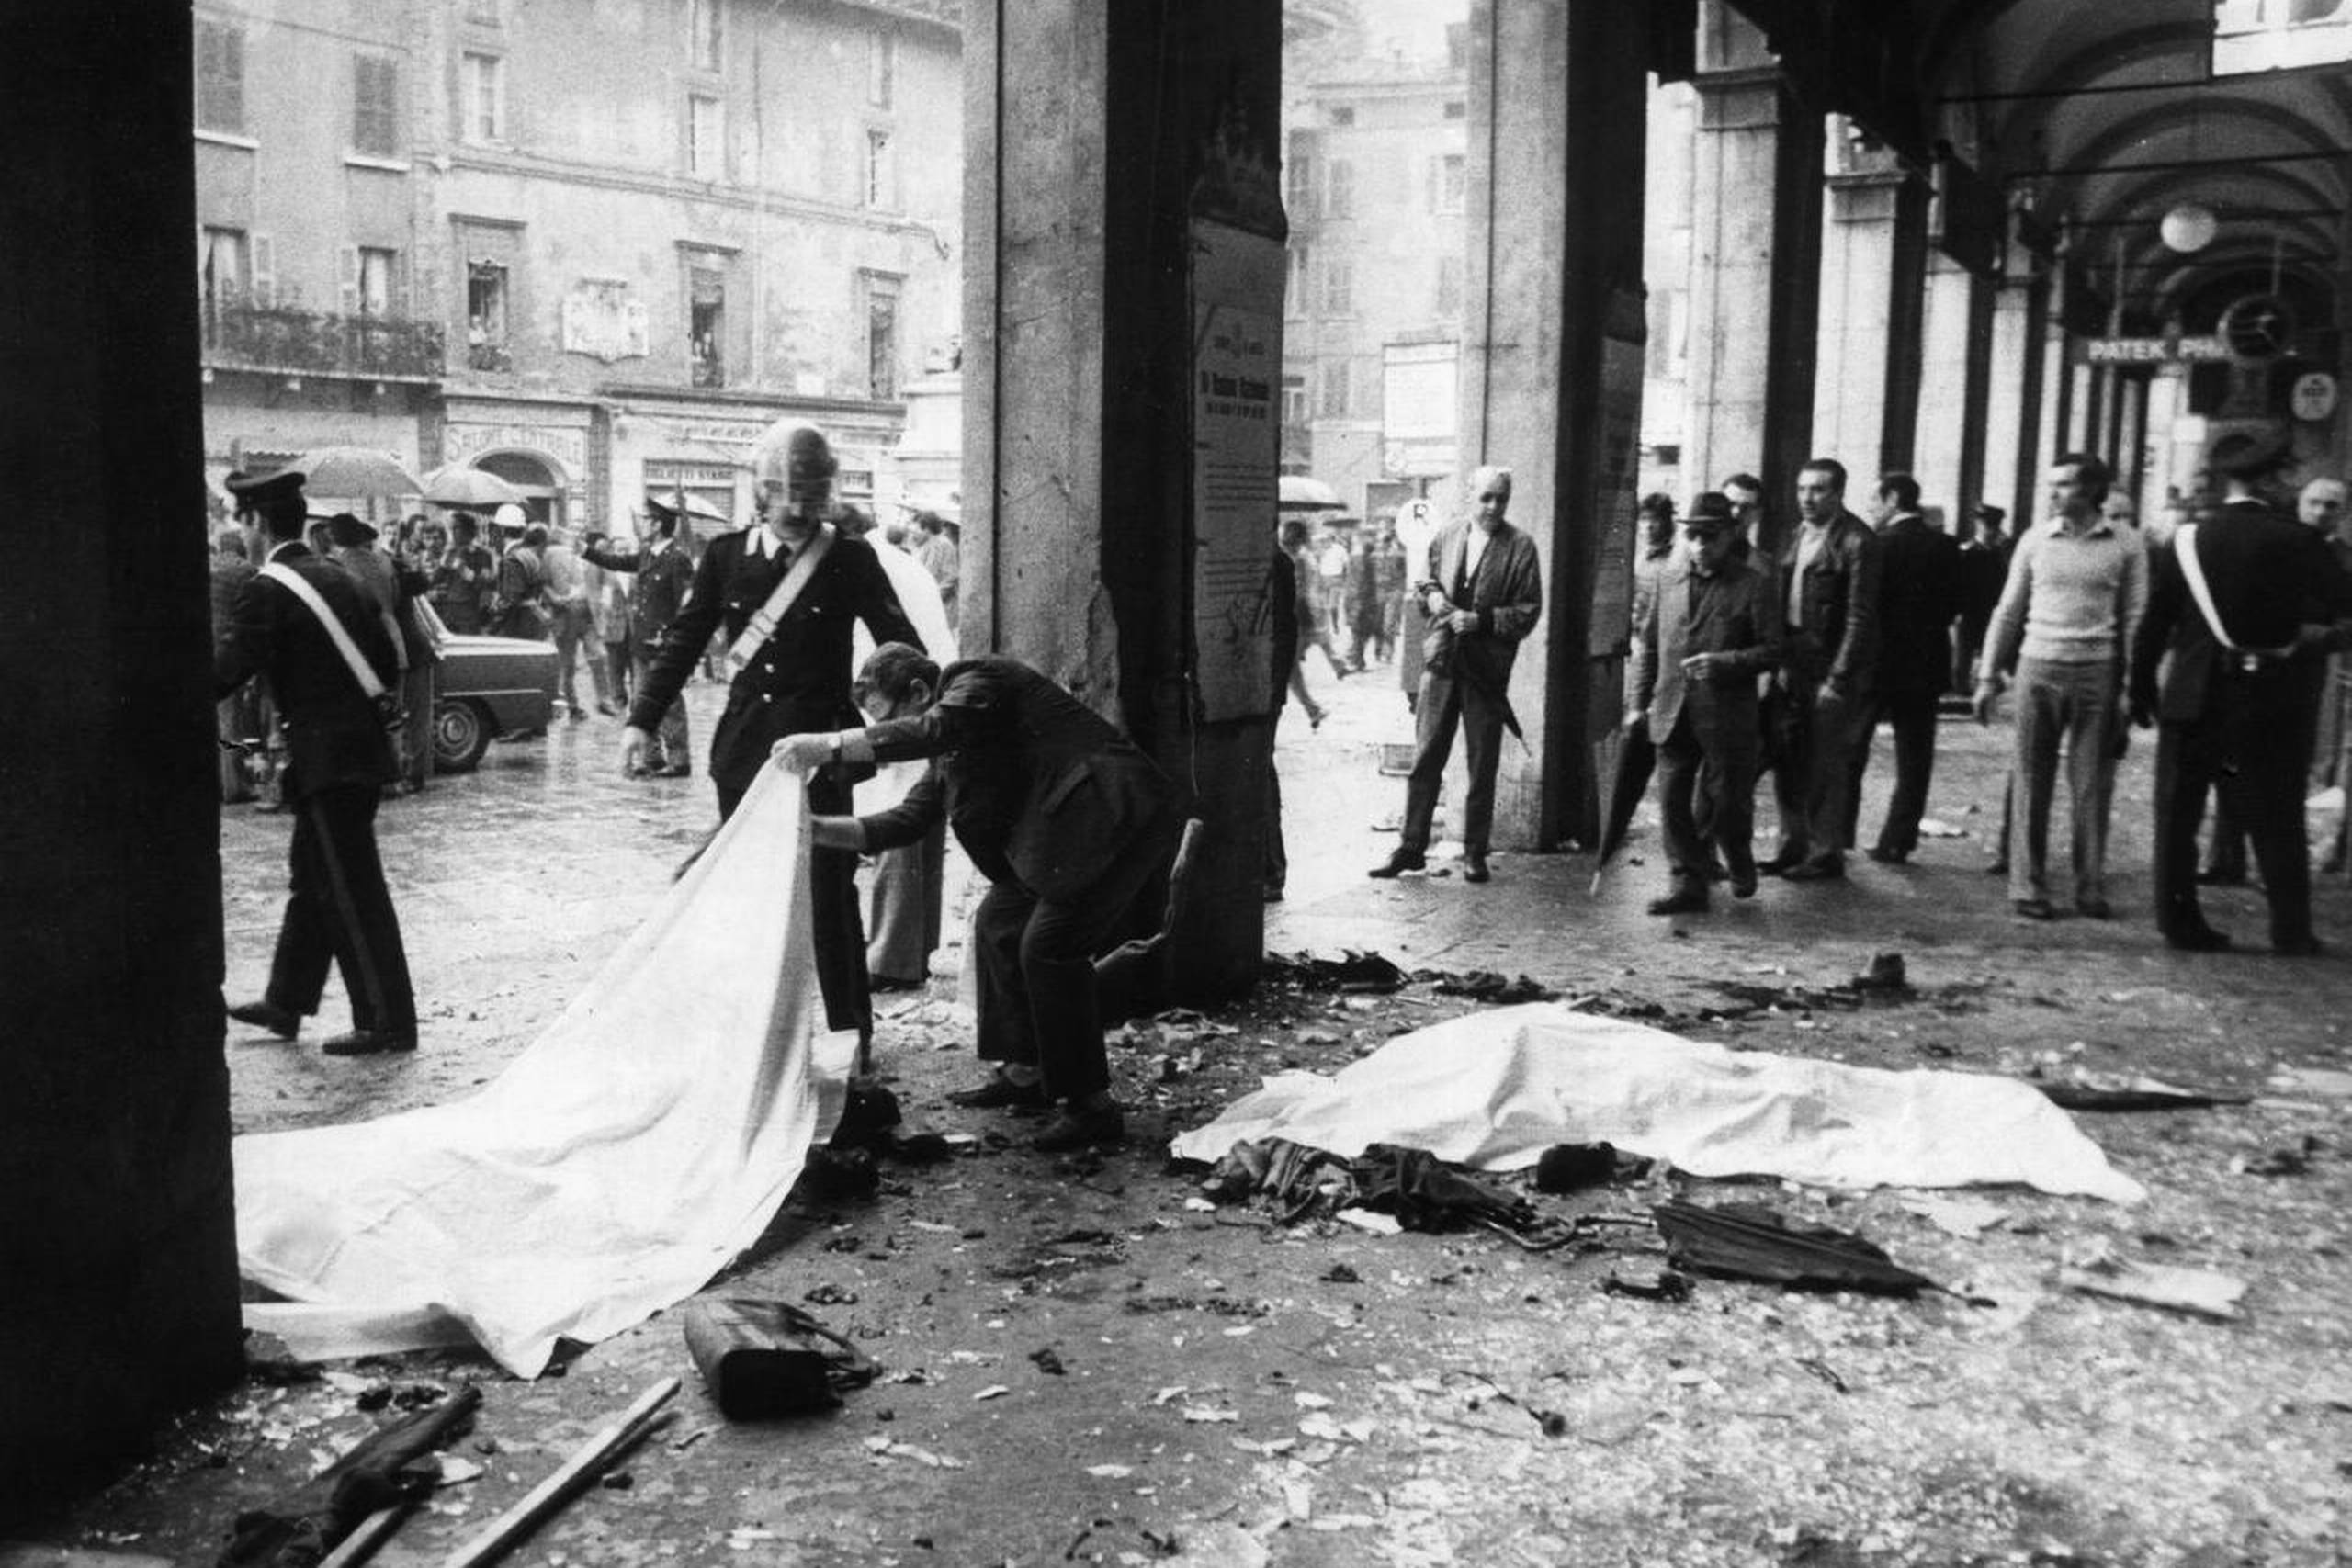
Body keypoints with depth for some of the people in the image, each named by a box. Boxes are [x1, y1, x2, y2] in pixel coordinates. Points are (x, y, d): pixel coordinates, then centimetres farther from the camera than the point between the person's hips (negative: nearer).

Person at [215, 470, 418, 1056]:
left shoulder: (266, 591, -12)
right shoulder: (340, 579, 11)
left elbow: (231, 667, -20)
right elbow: (388, 664, 13)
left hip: (326, 759, -9)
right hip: (361, 747, 9)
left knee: (352, 893, -3)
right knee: (311, 877, 19)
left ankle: (388, 1022, 1)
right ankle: (286, 1003, 30)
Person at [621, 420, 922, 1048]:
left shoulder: (851, 560, -2)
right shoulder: (726, 555, 6)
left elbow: (902, 649, -5)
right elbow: (682, 642, 8)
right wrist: (642, 719, -1)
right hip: (744, 741, 3)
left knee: (827, 891, -5)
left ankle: (848, 1035, 6)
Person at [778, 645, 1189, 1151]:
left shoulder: (979, 680, -8)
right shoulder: (951, 754, 19)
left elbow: (936, 728, -28)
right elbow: (906, 821, 17)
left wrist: (830, 746, -31)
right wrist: (816, 829, 7)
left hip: (1124, 814, -10)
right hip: (1068, 831, 10)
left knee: (1048, 944, -15)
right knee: (999, 920, 13)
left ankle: (1094, 1108, -7)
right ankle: (1024, 1073, 23)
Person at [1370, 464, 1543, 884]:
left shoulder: (1520, 548, -3)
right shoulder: (1446, 539, 8)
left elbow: (1528, 613, -5)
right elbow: (1423, 581, 21)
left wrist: (1482, 620, -17)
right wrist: (1431, 595, -1)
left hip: (1487, 669, -3)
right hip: (1441, 661, 3)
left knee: (1482, 766, 5)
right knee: (1425, 758, 4)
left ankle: (1475, 853, 15)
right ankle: (1411, 846, 12)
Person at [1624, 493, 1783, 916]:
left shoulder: (1753, 586, -5)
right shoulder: (1669, 578, 9)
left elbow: (1772, 650, -6)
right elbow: (1647, 642, 14)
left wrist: (1725, 663, -21)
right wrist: (1638, 701, 9)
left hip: (1727, 718, -4)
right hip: (1671, 714, 4)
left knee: (1725, 802, 5)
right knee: (1673, 803, 1)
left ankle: (1740, 864, 33)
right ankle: (1687, 885, 10)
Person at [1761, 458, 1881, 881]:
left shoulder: (1858, 543, -11)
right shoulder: (1798, 536, 13)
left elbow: (1859, 618, -14)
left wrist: (1838, 680, -17)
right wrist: (1779, 663, 9)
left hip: (1831, 673, -7)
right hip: (1791, 667, 7)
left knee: (1826, 766, 0)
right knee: (1786, 762, 11)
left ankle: (1826, 853, 10)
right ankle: (1792, 846, 21)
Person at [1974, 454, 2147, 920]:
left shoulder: (2126, 544, 1)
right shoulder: (2035, 539, 4)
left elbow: (2135, 618, 2)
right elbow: (2008, 612, 9)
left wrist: (2131, 685, -5)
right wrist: (1988, 676, 6)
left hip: (2098, 672, -1)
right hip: (2038, 667, 1)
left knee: (2091, 785, 4)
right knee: (2031, 782, 3)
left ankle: (2090, 888, 13)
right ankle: (2028, 887, 9)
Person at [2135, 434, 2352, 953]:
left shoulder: (2188, 541, -6)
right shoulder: (2299, 542, -8)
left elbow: (2155, 622, -4)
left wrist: (2141, 690, 5)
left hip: (2195, 696, 0)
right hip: (2274, 701, 0)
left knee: (2179, 813, 9)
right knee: (2277, 818, 11)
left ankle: (2179, 920, 10)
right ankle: (2292, 931, 13)